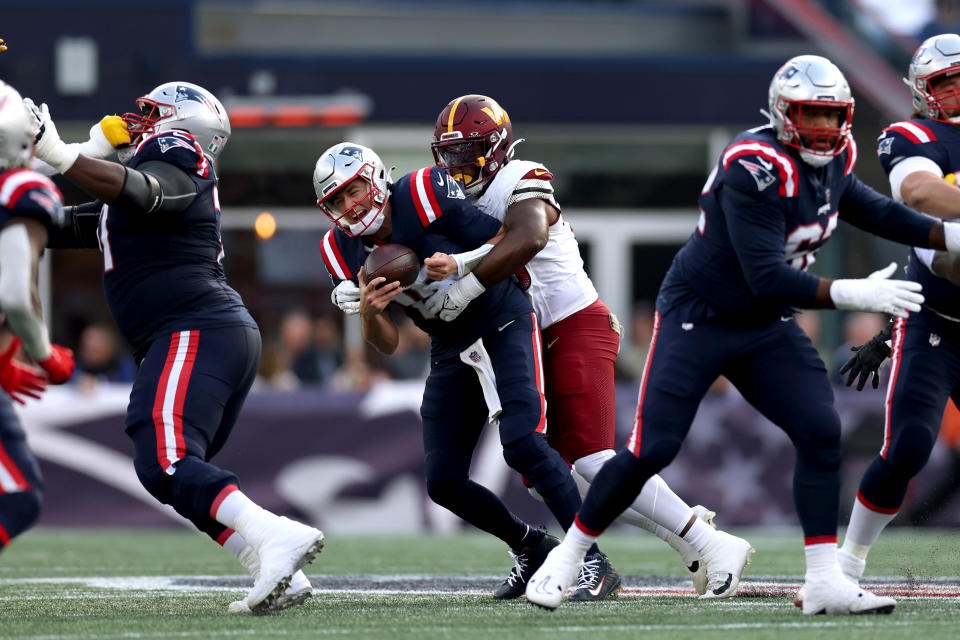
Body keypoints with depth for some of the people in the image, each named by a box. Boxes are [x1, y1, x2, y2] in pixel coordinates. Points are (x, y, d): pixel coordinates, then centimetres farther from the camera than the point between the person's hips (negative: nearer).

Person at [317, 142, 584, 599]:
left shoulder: (426, 196, -21)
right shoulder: (344, 252, -5)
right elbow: (388, 345, -2)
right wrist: (367, 311, -22)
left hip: (504, 326, -6)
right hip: (451, 352, 6)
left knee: (521, 442, -25)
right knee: (444, 483, 1)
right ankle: (532, 548, 23)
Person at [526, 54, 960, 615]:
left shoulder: (834, 159, -3)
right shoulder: (756, 169, -28)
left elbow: (871, 210, 16)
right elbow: (768, 277, -31)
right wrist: (852, 295, -34)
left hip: (766, 326, 7)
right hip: (698, 316, -7)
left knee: (822, 433, -9)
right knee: (652, 450, -9)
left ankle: (825, 581, -6)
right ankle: (568, 556, 10)